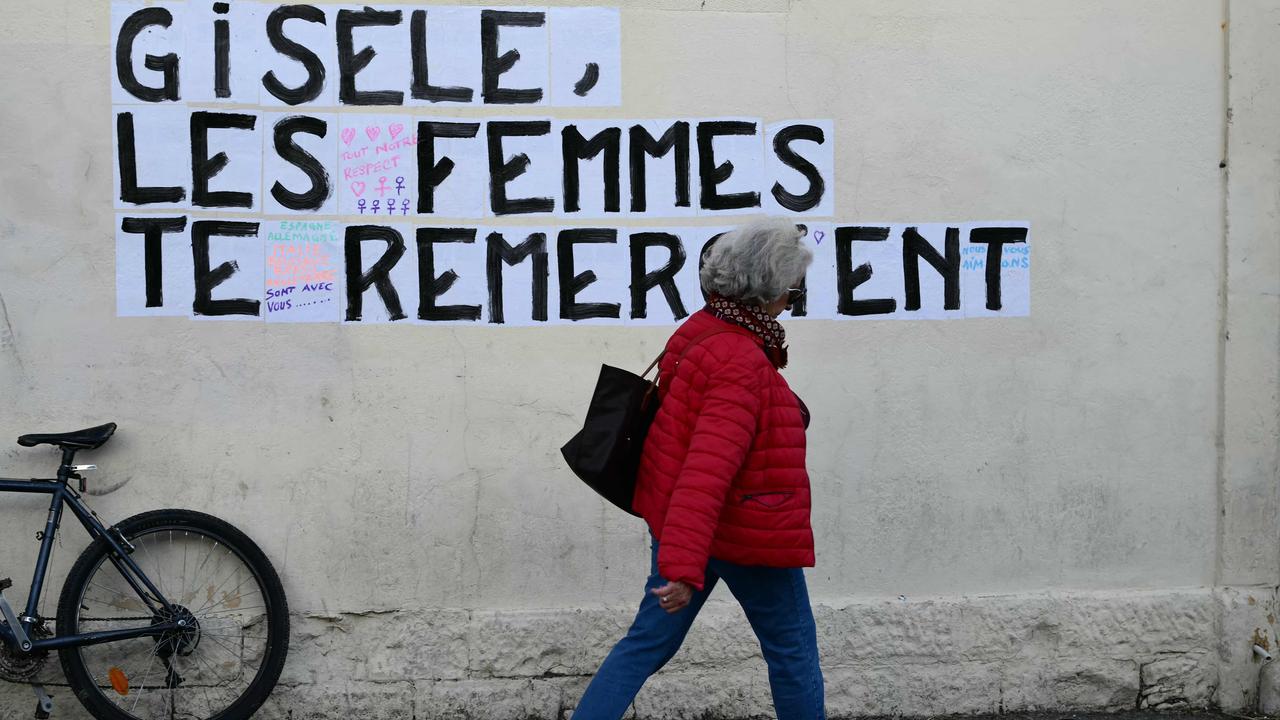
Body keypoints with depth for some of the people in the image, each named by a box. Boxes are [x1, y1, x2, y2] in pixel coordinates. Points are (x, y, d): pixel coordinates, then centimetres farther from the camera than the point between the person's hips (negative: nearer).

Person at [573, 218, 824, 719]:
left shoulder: (702, 333, 3)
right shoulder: (741, 364, -25)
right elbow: (708, 469, -33)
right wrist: (685, 568, -36)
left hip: (674, 521, 8)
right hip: (743, 534, -8)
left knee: (649, 641, 13)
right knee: (792, 646, 12)